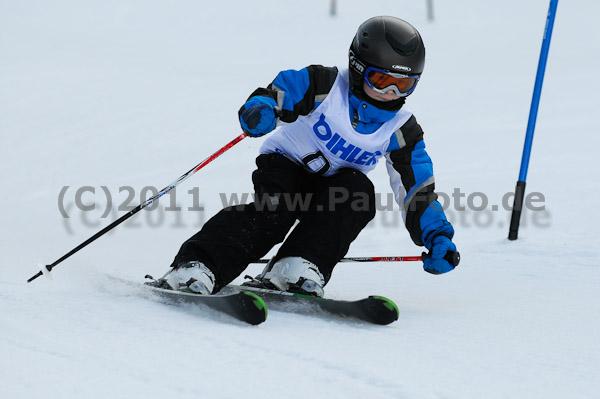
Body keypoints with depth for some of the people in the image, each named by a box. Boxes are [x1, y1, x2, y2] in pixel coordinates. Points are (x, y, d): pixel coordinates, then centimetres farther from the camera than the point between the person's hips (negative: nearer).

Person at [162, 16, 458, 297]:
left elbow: (417, 191, -3)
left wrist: (437, 237, -17)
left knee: (359, 190, -30)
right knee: (274, 209, -33)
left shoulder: (401, 131, -6)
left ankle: (298, 268, -40)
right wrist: (260, 111, -48)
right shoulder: (325, 85, -16)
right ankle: (197, 265, -44)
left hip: (332, 187, 3)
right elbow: (274, 95, -23)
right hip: (286, 163, -3)